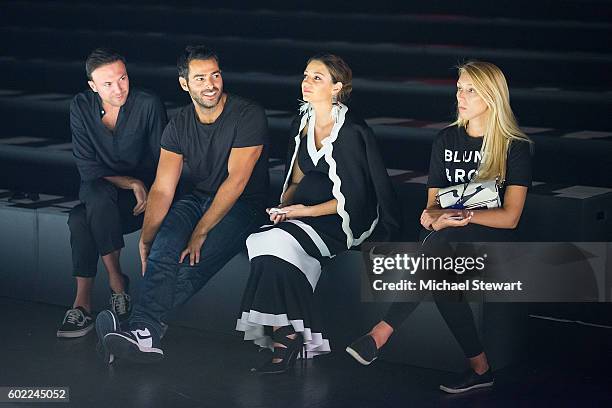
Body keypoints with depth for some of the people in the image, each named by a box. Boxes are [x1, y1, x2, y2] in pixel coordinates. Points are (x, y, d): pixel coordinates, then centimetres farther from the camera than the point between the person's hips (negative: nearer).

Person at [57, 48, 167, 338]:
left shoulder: (148, 105, -11)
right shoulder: (81, 106, -3)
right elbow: (87, 168, -6)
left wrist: (148, 194, -16)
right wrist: (131, 183, -17)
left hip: (141, 199, -3)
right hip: (97, 192, 3)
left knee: (81, 219, -32)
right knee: (97, 193, -35)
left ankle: (83, 301, -26)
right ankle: (116, 281, -30)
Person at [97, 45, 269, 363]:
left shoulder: (248, 116, -13)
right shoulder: (178, 127, 2)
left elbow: (236, 181, -18)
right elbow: (162, 189, -5)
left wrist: (200, 232, -24)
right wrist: (146, 238, -21)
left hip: (244, 205, -4)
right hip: (199, 199, 4)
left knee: (194, 262, -31)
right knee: (165, 245, -29)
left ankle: (144, 324, -35)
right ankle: (144, 335, -40)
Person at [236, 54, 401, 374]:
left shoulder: (353, 132, -11)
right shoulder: (301, 126, 10)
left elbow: (354, 198, -12)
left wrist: (307, 210, -19)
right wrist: (284, 206, -3)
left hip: (347, 220, -6)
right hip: (306, 213, 6)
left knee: (279, 242, -29)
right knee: (262, 241, -24)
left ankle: (285, 337, -19)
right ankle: (286, 335, -21)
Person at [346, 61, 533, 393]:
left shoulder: (516, 147, -1)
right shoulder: (446, 140, 13)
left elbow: (509, 217, -8)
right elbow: (433, 201, 14)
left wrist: (462, 216, -21)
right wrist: (434, 217, -11)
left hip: (491, 238, -4)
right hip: (445, 240, 4)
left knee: (443, 242, -36)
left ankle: (381, 333, -36)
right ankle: (479, 367, -26)